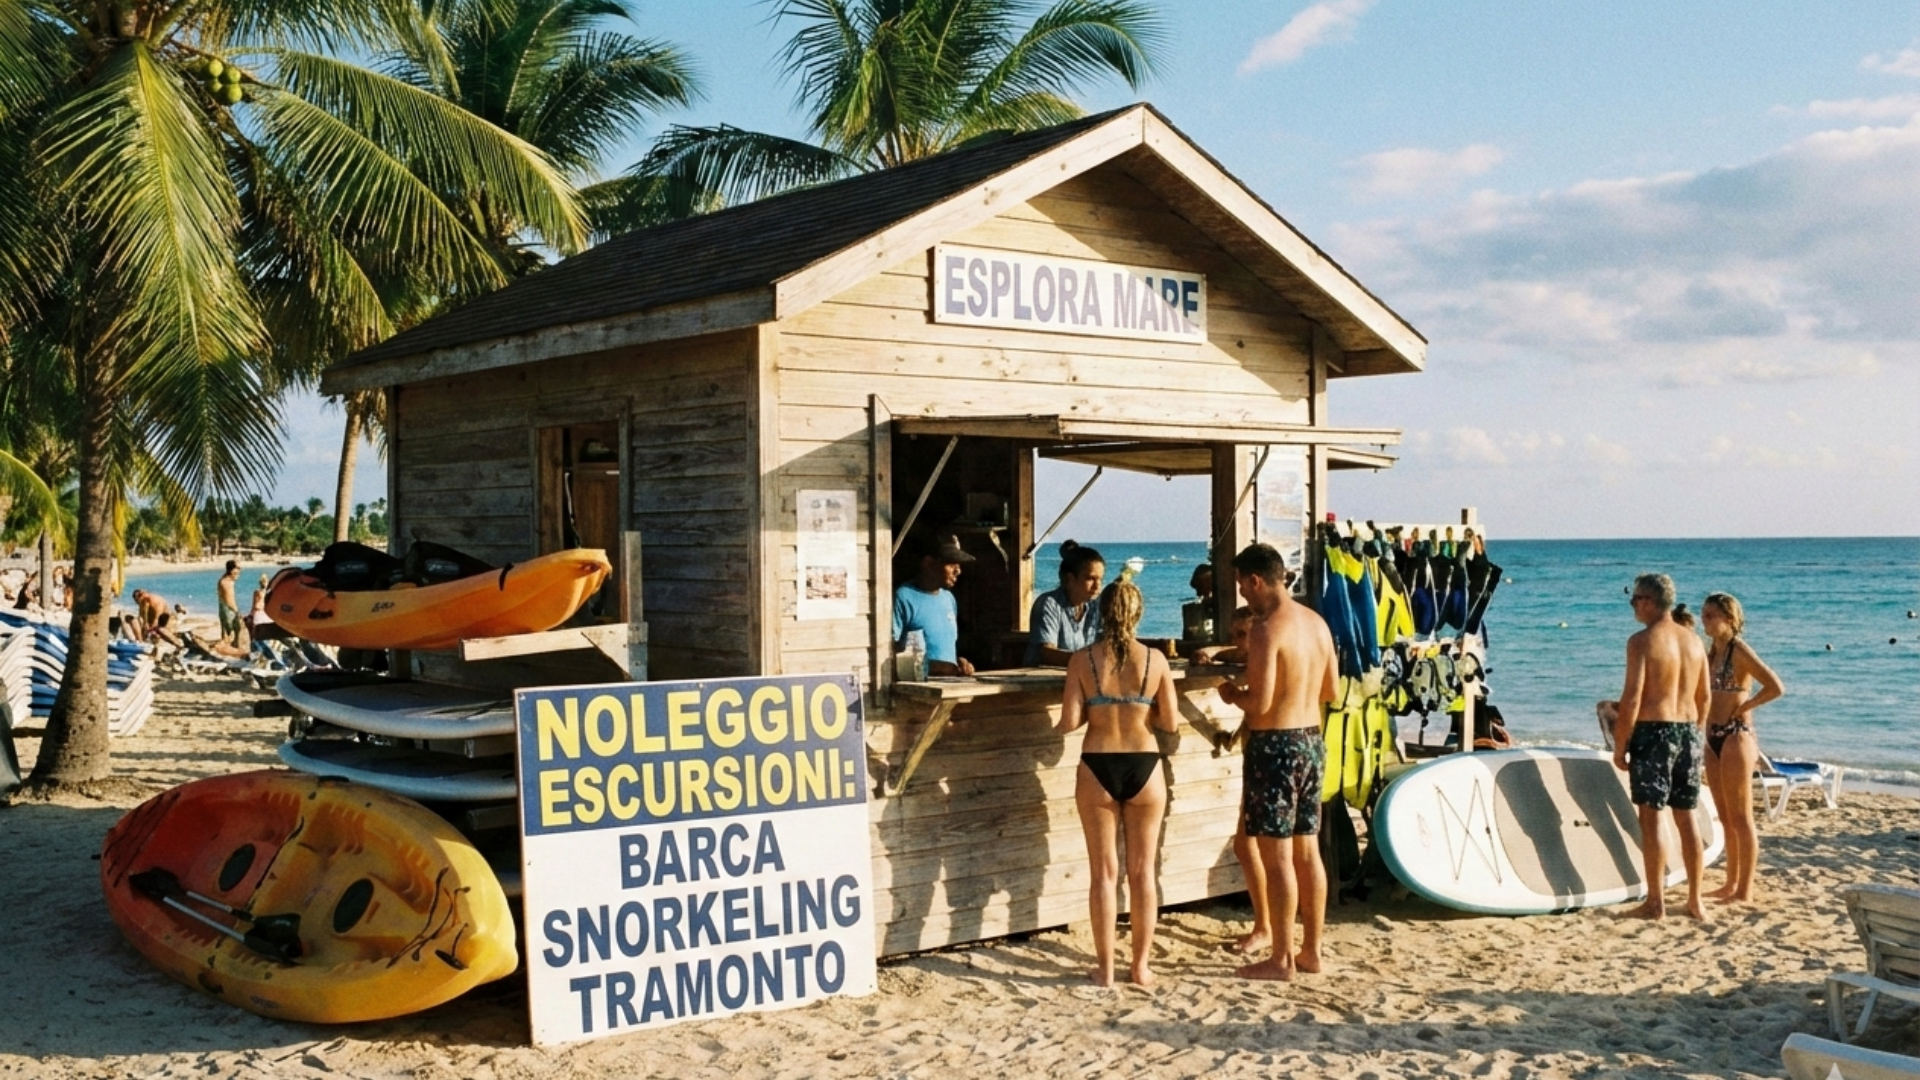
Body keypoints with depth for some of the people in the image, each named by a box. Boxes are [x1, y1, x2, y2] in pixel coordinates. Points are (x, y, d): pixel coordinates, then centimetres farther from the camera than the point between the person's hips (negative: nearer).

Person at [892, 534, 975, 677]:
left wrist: (959, 663, 6)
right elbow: (891, 648, -12)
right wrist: (931, 667, -18)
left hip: (949, 678, 6)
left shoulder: (949, 599, 16)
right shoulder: (904, 598, -6)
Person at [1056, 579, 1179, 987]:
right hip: (1144, 768, 1)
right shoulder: (1154, 659, -5)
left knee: (1104, 872, 8)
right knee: (1142, 872, 12)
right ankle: (1141, 965, 18)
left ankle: (1105, 968, 12)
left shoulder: (1082, 660, -7)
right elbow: (1170, 722, -2)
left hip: (1098, 769, 0)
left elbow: (1069, 722, -9)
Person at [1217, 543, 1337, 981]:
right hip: (1312, 740, 9)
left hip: (1274, 746, -8)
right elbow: (1330, 690, 16)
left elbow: (1260, 703, -22)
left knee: (1276, 857, -1)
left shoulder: (1267, 628, -17)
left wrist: (1233, 694, -2)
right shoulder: (1316, 621, 8)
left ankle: (1282, 958, 5)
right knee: (1307, 852, 14)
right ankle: (1311, 950, 22)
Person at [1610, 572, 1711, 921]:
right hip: (1688, 731, 7)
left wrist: (1619, 744, -10)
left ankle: (1655, 902, 0)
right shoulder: (1694, 640, 10)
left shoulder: (1642, 641, -11)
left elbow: (1632, 697, -16)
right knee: (1686, 818, 12)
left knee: (1651, 817, -2)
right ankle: (1695, 900, 16)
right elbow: (1703, 697, 14)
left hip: (1653, 731, -7)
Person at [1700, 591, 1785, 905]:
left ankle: (1745, 890, 3)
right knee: (1726, 818, 14)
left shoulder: (1739, 650, -12)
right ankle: (1731, 883, 22)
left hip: (1737, 737, -8)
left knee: (1741, 818, -2)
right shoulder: (1712, 652, 12)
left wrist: (1742, 708, -14)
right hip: (1714, 738, 8)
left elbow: (1776, 688, -21)